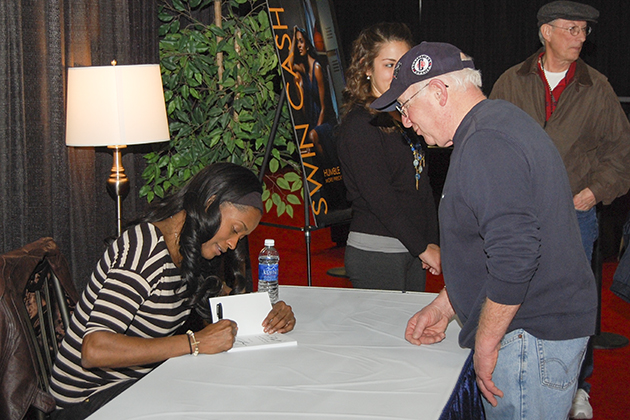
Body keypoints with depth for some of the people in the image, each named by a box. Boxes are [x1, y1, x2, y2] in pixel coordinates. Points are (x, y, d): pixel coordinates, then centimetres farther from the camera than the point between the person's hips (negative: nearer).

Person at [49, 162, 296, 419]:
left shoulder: (188, 250, 3)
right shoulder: (146, 253, -24)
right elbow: (94, 350, -33)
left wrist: (271, 313, -2)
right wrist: (196, 343, -31)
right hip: (95, 396, -9)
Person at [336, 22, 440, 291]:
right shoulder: (360, 124, -13)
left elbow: (423, 185, 13)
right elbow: (379, 197, -17)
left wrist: (432, 243, 4)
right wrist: (423, 247, -12)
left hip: (410, 250, 8)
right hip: (374, 254, -8)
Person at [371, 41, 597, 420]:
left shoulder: (486, 144, -21)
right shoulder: (499, 120, 14)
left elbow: (514, 257, -29)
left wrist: (485, 343, -18)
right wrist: (444, 307, 20)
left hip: (531, 339, -10)